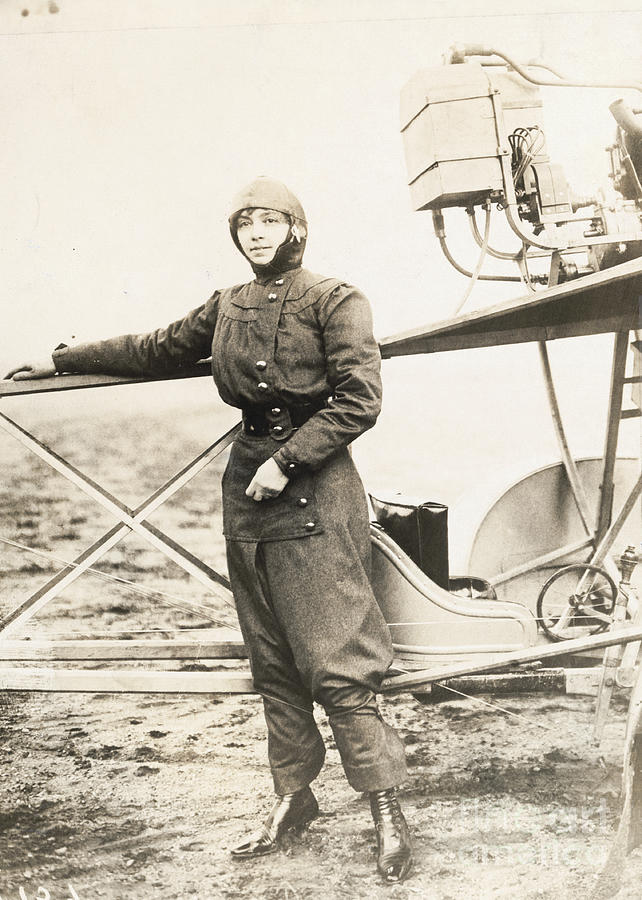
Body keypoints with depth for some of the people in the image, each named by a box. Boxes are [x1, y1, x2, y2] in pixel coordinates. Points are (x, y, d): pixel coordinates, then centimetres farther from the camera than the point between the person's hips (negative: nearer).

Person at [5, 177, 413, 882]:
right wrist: (61, 361, 28)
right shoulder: (227, 307, 12)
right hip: (248, 483, 6)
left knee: (336, 661, -7)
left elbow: (359, 400, -9)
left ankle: (386, 808, 3)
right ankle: (292, 796, 22)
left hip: (313, 487, -5)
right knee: (272, 662, 10)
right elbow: (157, 350, 24)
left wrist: (287, 461, -14)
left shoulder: (334, 301, -3)